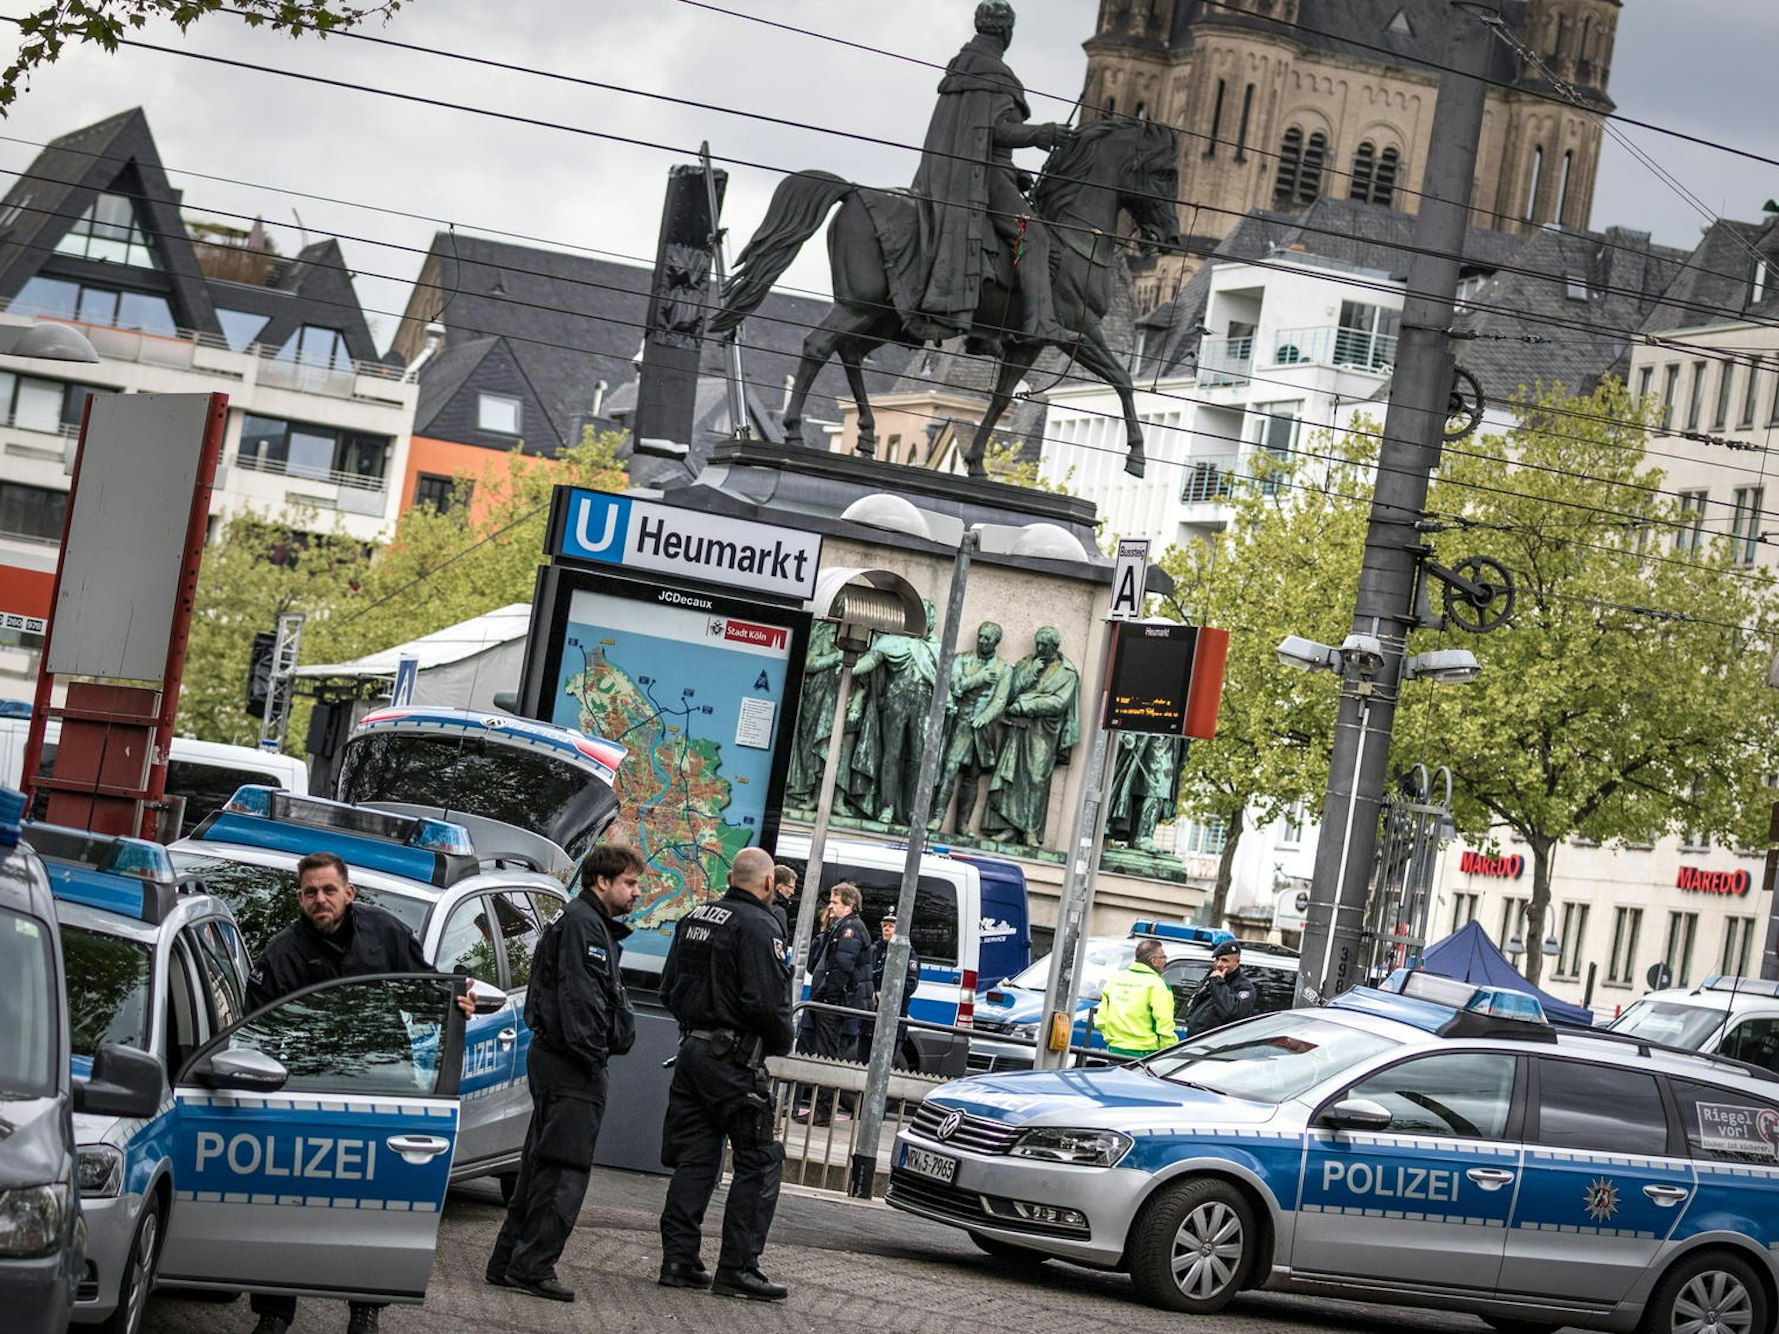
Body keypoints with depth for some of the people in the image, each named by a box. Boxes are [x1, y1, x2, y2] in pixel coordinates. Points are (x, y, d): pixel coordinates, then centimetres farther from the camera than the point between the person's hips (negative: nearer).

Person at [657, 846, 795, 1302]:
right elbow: (766, 1001, -20)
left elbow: (669, 988, 17)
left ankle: (678, 1260, 10)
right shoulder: (758, 926, -14)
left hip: (692, 1051, 8)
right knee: (759, 1162, 0)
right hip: (734, 1057, -8)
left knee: (694, 1160, 11)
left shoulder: (694, 919, 12)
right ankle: (737, 1268, -3)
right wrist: (781, 1042, -3)